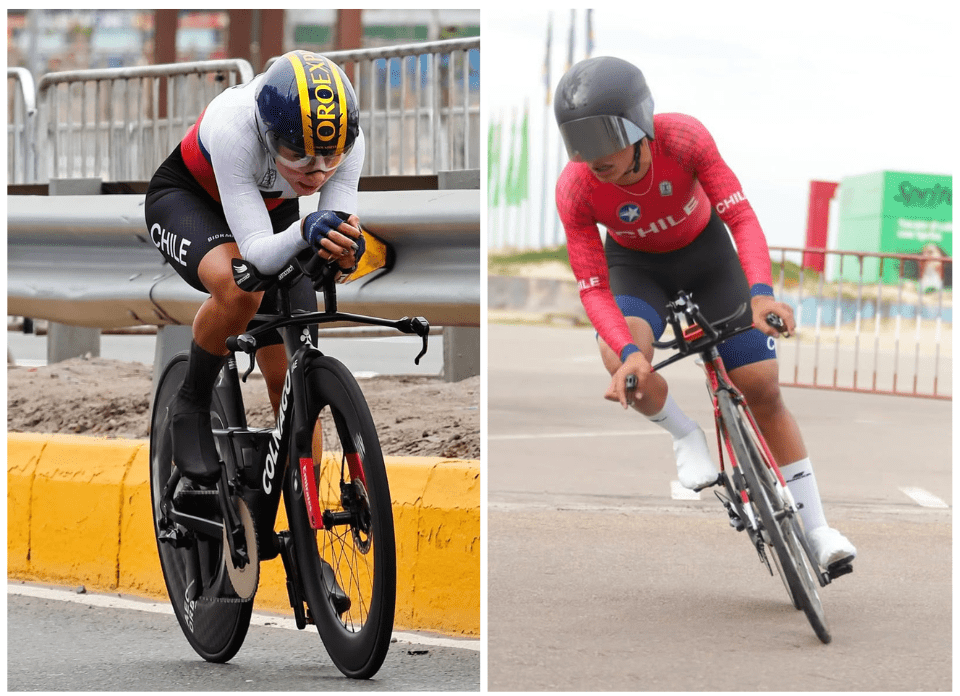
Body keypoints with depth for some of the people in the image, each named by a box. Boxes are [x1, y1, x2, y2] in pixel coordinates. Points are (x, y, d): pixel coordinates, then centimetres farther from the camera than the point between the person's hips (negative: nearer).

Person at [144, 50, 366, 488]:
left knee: (291, 384, -5)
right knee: (240, 288, -37)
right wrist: (303, 233, -63)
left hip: (270, 211, 4)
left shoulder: (347, 140, -29)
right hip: (186, 200, -4)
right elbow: (257, 253, -43)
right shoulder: (233, 127, -41)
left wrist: (343, 252, -49)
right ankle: (191, 407, -12)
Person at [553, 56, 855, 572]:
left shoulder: (684, 138, -33)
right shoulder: (575, 189, -30)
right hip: (637, 267, 0)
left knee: (763, 391, -5)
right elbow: (592, 288, -29)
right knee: (621, 364, -33)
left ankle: (816, 529, 7)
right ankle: (684, 434, -1)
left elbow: (741, 217, -34)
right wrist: (629, 351, -47)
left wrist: (761, 292, -51)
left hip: (705, 253, 0)